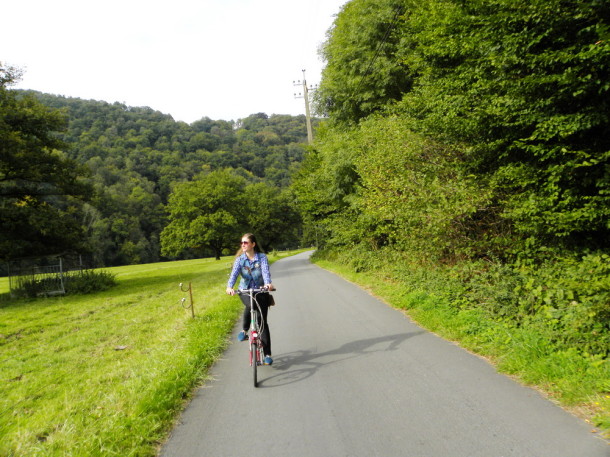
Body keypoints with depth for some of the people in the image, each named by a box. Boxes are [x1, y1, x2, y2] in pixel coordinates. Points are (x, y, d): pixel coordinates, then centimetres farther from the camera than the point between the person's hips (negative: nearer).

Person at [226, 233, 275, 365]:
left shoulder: (262, 257, -6)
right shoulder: (240, 259, -2)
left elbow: (265, 271, -22)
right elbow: (234, 273, -17)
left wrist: (268, 283, -44)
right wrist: (229, 287, -37)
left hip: (261, 291, 0)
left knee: (263, 321, -2)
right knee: (250, 306, -35)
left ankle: (267, 354, 7)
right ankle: (244, 330, -10)